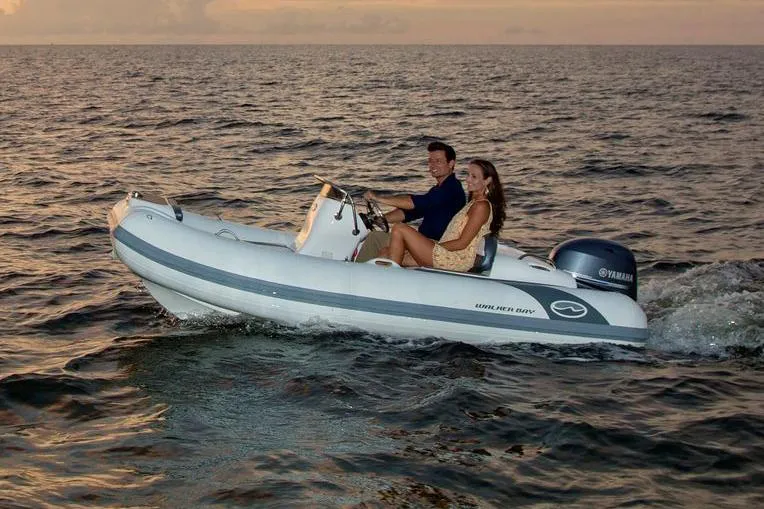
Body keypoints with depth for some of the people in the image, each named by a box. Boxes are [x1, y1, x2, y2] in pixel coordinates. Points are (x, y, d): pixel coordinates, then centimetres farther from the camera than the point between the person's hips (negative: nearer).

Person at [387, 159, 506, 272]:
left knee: (399, 229, -13)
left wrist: (435, 245, -9)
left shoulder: (481, 206, -10)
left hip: (456, 260, -10)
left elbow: (462, 243, -15)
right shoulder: (474, 203, 21)